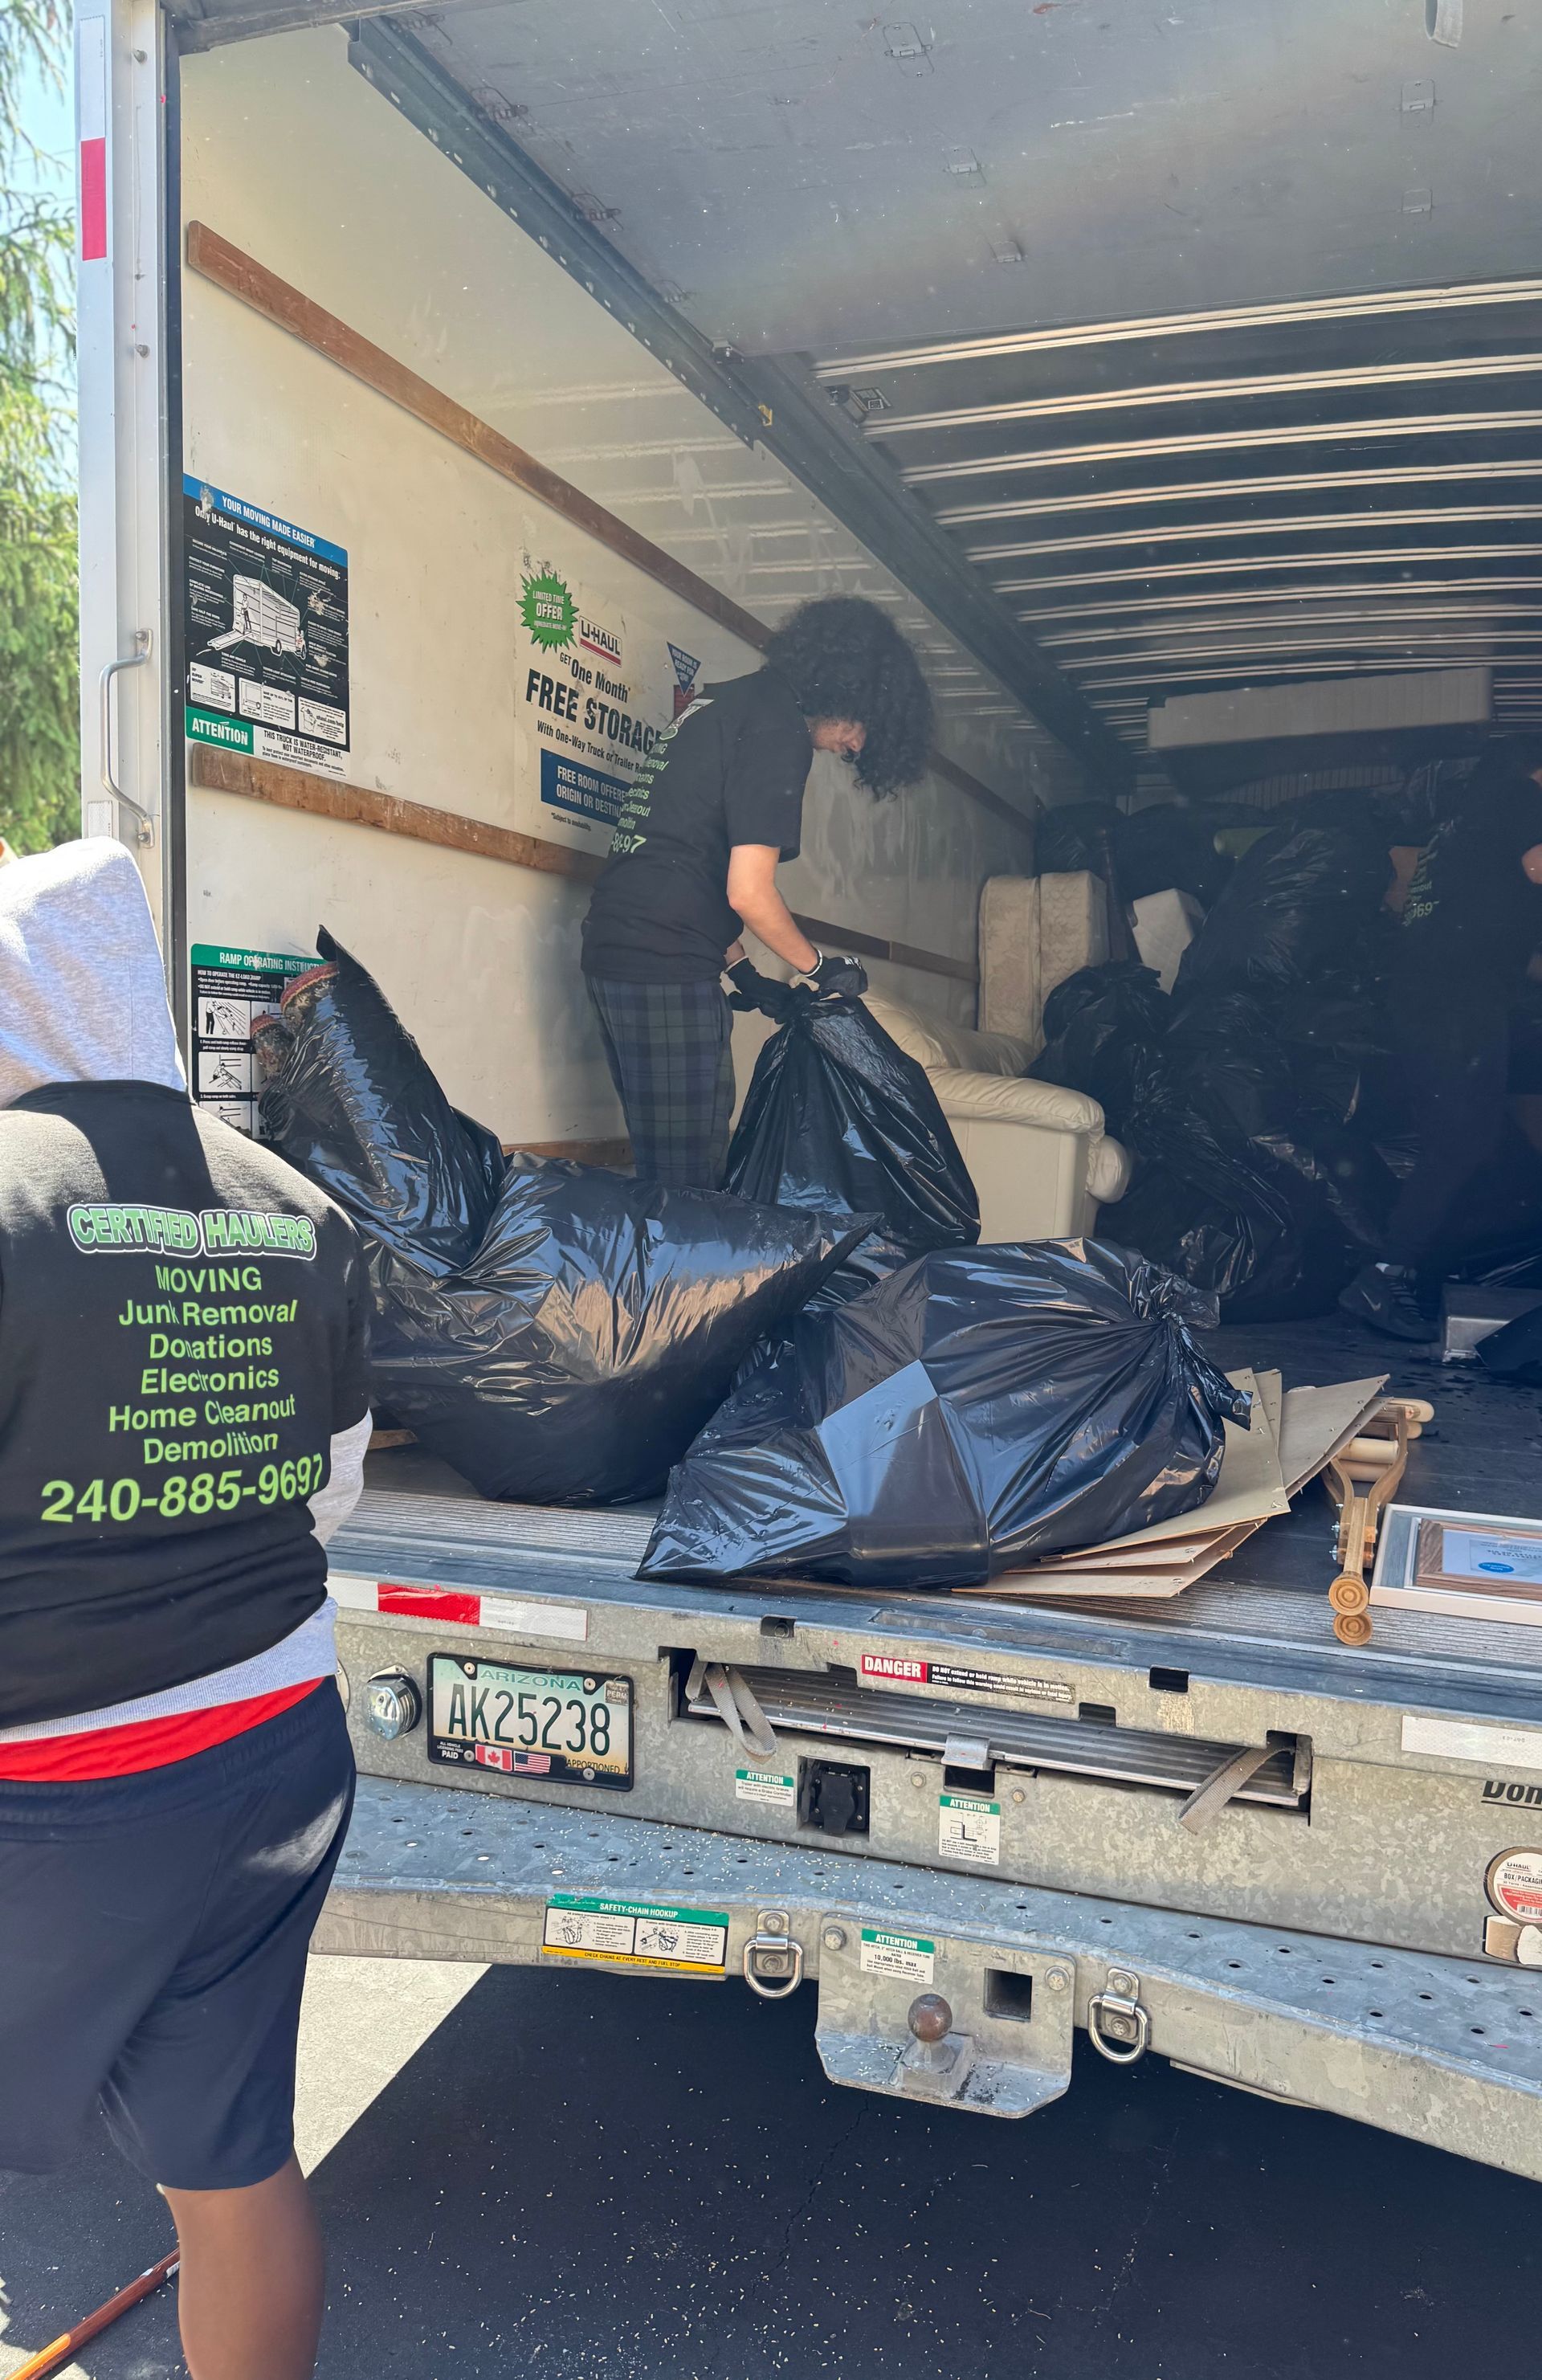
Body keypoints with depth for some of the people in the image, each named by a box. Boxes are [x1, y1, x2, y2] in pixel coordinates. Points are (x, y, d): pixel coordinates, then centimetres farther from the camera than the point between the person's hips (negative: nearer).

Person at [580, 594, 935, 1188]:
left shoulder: (729, 703, 20)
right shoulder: (779, 730, -9)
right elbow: (748, 893, -15)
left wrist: (744, 972, 23)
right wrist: (820, 966, 2)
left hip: (615, 948, 10)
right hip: (667, 966, -10)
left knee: (661, 1170, 14)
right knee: (688, 1181, -6)